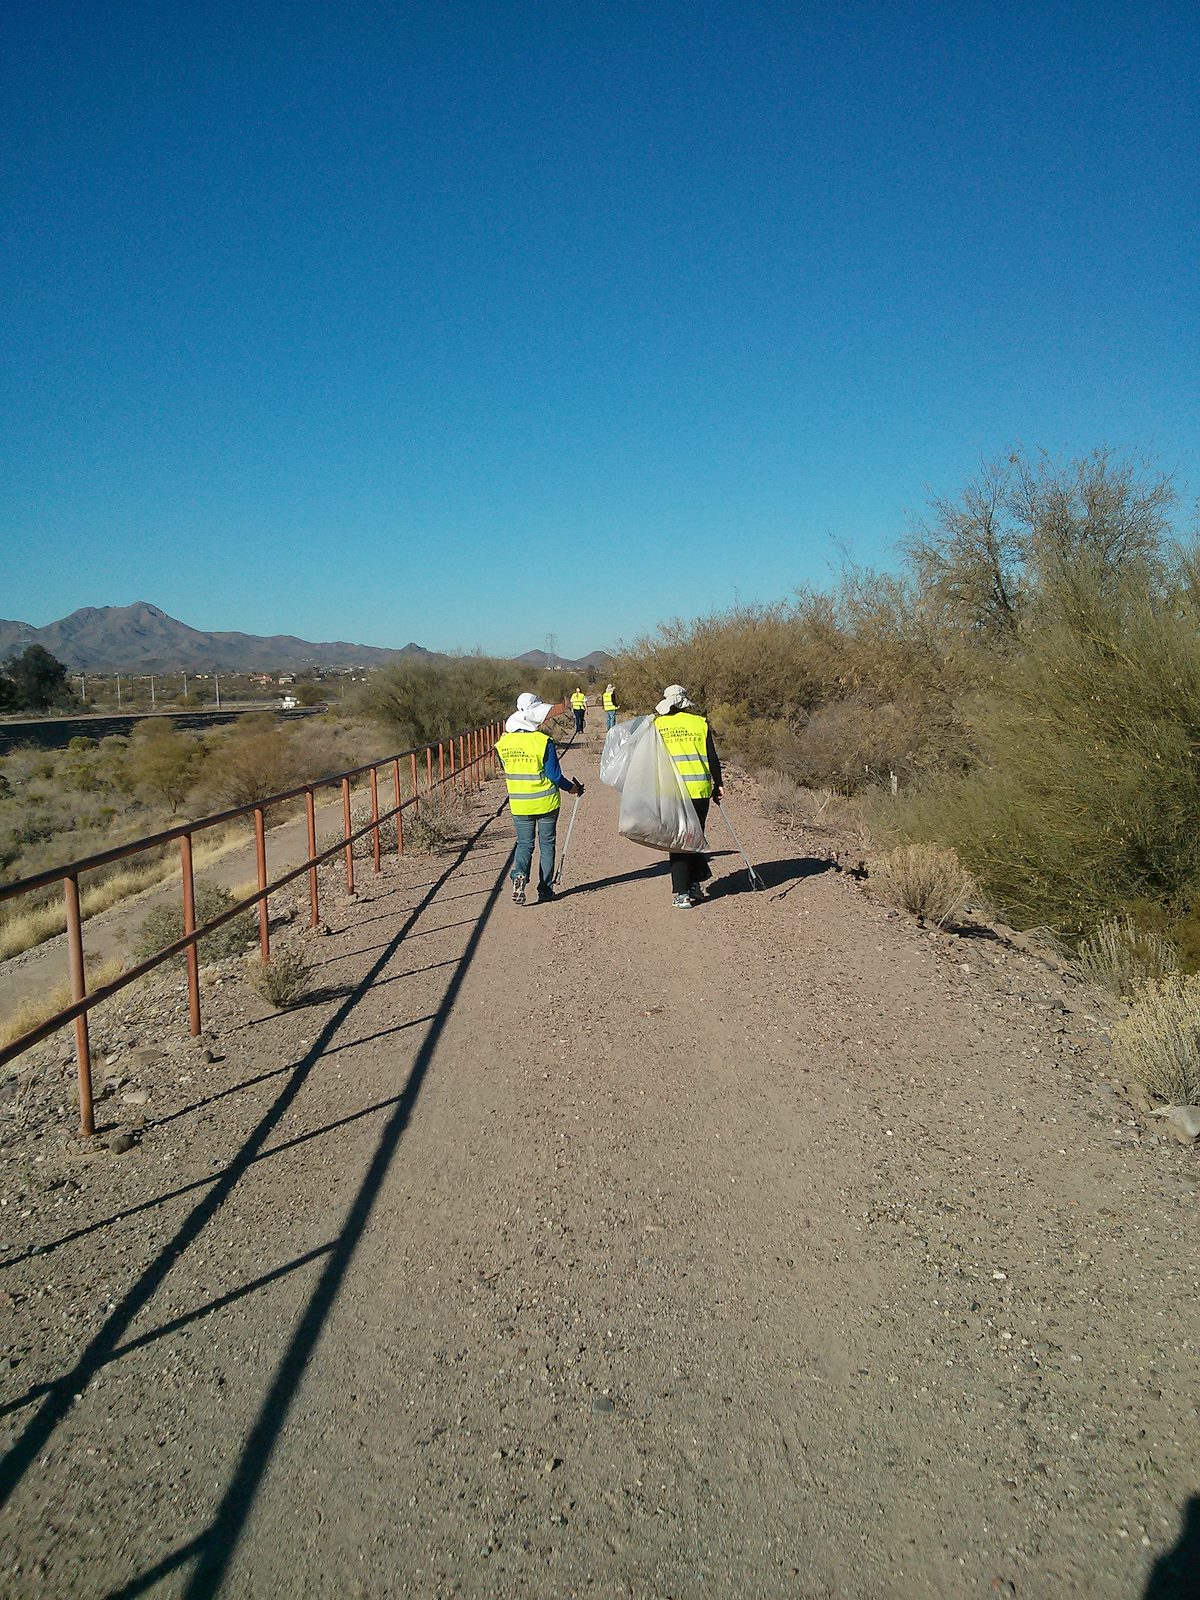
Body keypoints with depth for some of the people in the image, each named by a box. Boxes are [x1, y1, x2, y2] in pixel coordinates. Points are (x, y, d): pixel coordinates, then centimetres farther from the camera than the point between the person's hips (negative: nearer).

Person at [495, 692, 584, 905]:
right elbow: (554, 774, -14)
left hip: (519, 804, 3)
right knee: (546, 844, 11)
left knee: (524, 844, 13)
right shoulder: (544, 741, -16)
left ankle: (519, 875, -15)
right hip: (546, 802, -3)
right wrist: (572, 788, 4)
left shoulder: (504, 742, -2)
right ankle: (545, 889, 14)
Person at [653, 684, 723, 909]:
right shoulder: (700, 722, 4)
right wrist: (718, 785, 15)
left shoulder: (657, 725, 2)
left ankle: (681, 893, 1)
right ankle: (694, 885, 19)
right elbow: (713, 758, 6)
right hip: (700, 790, 1)